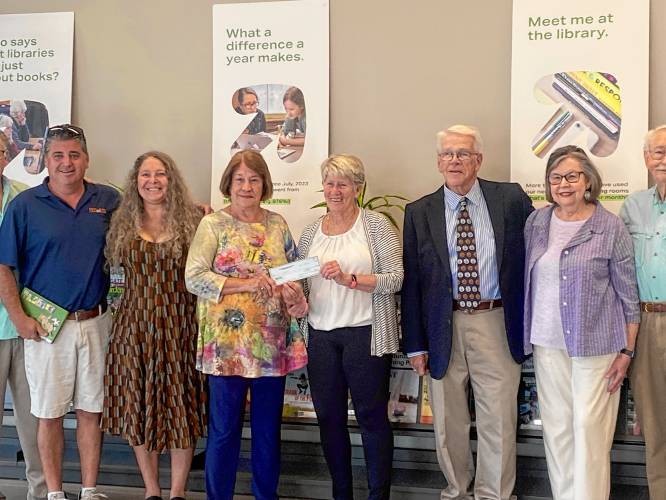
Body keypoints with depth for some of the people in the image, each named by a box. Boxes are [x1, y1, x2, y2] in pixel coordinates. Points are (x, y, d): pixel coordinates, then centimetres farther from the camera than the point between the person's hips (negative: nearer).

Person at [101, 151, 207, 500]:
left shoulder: (193, 221, -1)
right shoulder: (123, 225, 7)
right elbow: (113, 263, 17)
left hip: (179, 325, -2)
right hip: (134, 326, 3)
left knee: (181, 406, 3)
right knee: (138, 405, 8)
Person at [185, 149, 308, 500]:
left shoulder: (277, 224, 10)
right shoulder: (213, 225, -2)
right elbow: (194, 277, -11)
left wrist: (296, 297, -7)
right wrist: (246, 284, -19)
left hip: (273, 344, 4)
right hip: (227, 344, -4)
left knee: (268, 428, 13)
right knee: (224, 430, 4)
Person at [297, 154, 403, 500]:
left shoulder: (377, 225, -4)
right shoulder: (311, 231, 10)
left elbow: (396, 278, -10)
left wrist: (350, 279, -20)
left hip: (365, 334, -5)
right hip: (320, 335, 5)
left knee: (372, 417, 3)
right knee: (329, 418, 12)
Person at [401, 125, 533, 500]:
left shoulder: (512, 199, 1)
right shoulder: (420, 212, 4)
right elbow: (411, 282, 4)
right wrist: (416, 344, 1)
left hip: (496, 323, -1)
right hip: (443, 327, 1)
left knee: (498, 420, 4)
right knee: (448, 423, 11)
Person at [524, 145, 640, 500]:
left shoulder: (610, 227, -5)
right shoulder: (536, 223, 5)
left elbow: (628, 294, -3)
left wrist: (627, 352, -5)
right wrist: (528, 335, 12)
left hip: (595, 344, -4)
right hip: (547, 344, 4)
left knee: (589, 429, -3)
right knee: (556, 427, 10)